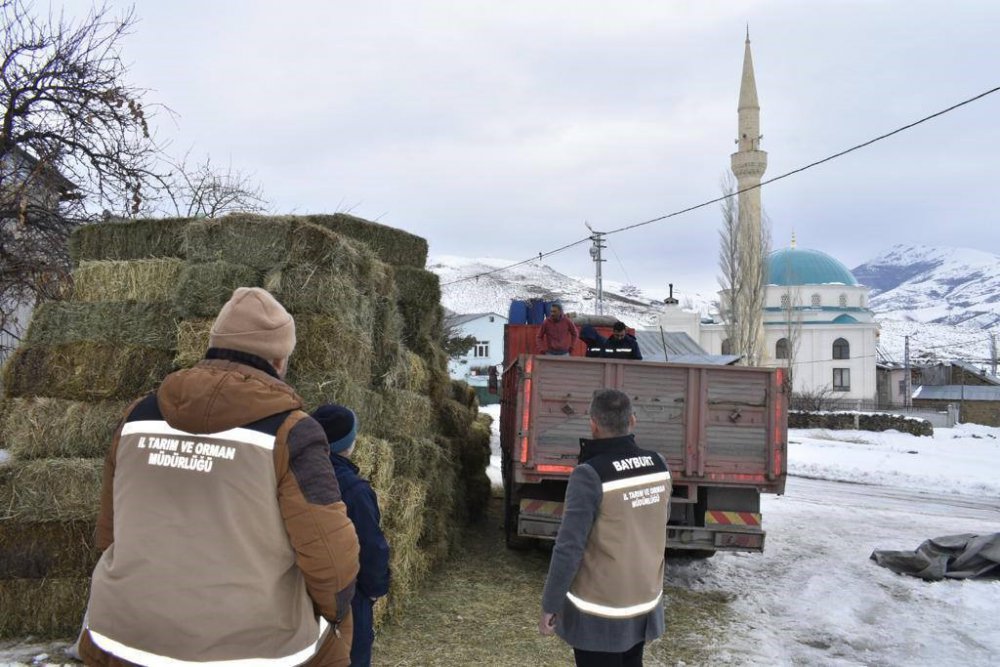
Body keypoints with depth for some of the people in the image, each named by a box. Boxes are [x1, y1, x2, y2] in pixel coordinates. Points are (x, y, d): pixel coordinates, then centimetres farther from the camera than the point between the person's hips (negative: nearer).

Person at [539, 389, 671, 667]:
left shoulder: (590, 475, -24)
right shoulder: (659, 465, -6)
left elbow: (568, 548, -21)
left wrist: (550, 606, -10)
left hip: (600, 614, -5)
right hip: (646, 604, 6)